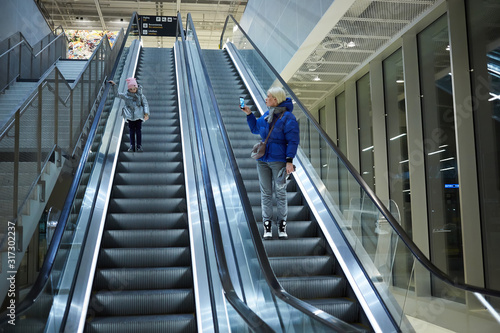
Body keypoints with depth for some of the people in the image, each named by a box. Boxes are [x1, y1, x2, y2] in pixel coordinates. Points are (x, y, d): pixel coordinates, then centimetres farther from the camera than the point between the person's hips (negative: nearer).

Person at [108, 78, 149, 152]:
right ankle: (132, 146, 10)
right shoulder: (126, 96, 6)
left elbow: (145, 104, 4)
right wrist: (114, 86, 0)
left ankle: (139, 146, 6)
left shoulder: (141, 96, 3)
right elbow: (117, 94, 10)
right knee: (131, 131, 4)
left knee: (138, 131, -1)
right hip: (130, 116, 1)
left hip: (138, 116, -1)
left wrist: (146, 113, -7)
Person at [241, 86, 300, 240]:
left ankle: (282, 225, 11)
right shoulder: (267, 115, 11)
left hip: (278, 160, -6)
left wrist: (289, 161, -18)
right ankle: (267, 225, 11)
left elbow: (293, 140, -12)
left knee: (280, 192, 1)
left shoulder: (287, 117, -9)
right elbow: (255, 129, 25)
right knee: (265, 192, 6)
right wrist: (249, 114, 13)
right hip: (263, 159, 6)